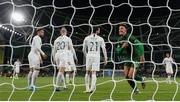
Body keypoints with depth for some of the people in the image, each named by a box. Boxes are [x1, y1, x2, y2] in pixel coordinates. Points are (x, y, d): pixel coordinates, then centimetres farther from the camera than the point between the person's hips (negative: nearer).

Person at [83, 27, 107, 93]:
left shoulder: (86, 38, 5)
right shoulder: (100, 39, 0)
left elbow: (84, 50, 9)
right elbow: (104, 49, 0)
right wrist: (105, 59, 6)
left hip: (89, 56, 2)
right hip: (96, 56, -1)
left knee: (88, 72, 13)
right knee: (94, 73, 1)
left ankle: (87, 88, 15)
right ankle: (92, 87, -12)